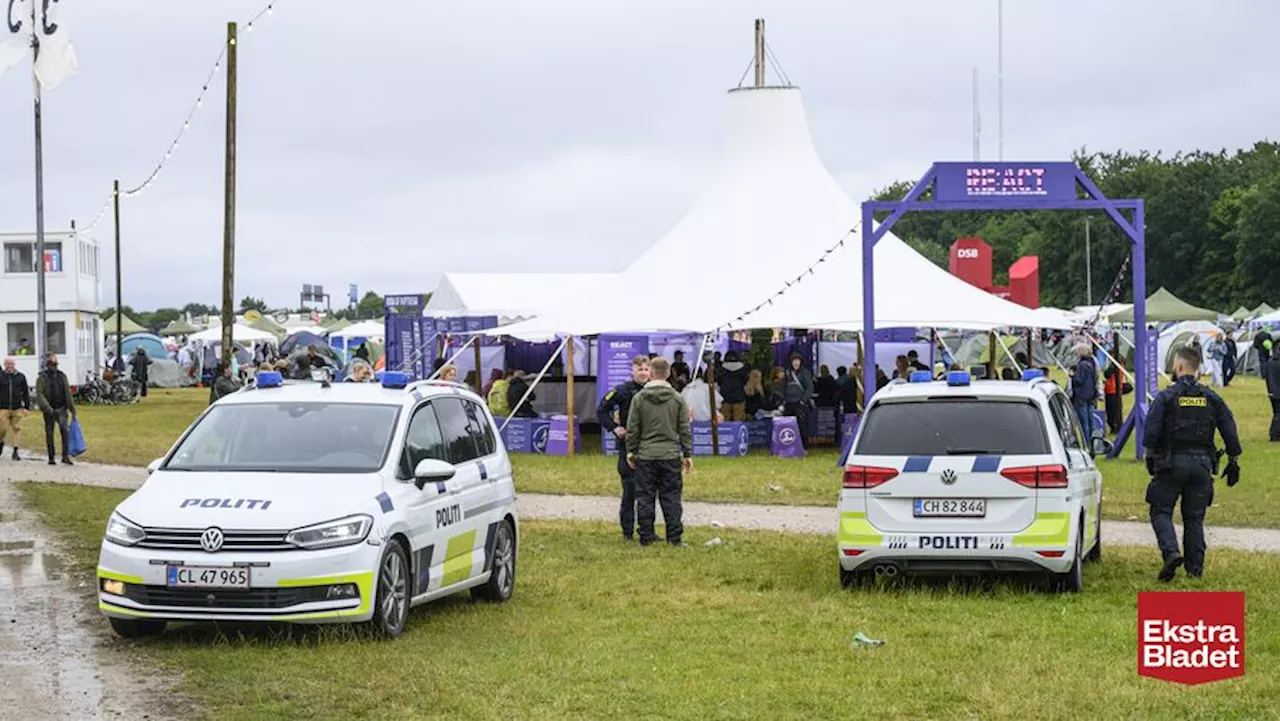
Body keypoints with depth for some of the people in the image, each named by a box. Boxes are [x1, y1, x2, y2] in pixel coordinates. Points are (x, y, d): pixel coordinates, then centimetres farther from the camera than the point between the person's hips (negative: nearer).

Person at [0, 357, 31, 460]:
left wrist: (27, 407, 6)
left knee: (17, 429, -4)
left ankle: (15, 452, -1)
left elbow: (25, 393, 11)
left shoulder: (21, 377, 8)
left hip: (17, 408, 1)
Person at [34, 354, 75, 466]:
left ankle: (65, 456, -19)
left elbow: (68, 394, 14)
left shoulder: (62, 376, 11)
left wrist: (72, 409, 12)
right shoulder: (42, 378, -3)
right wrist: (48, 409, -23)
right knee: (49, 434, 4)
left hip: (61, 409, 2)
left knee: (64, 429, -18)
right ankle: (51, 458, 15)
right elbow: (39, 395, -12)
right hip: (49, 410, -2)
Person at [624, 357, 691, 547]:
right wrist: (687, 454, 10)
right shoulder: (677, 399, 1)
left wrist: (630, 451, 11)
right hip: (671, 455, 1)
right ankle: (675, 537, 4)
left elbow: (632, 429, 0)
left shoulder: (639, 398, -3)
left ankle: (646, 536, 7)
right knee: (671, 497, 4)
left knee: (645, 497, 6)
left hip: (645, 455, -1)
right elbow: (684, 430, 3)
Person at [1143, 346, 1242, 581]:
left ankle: (1171, 552, -19)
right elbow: (1230, 432, 6)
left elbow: (1151, 431, -12)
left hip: (1171, 464, -4)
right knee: (1194, 518, 9)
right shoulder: (1211, 398, 7)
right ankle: (1195, 569, 8)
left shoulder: (1166, 397, -5)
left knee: (1161, 511, 4)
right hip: (1202, 465, 4)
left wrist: (1150, 456, 1)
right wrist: (1233, 462, 12)